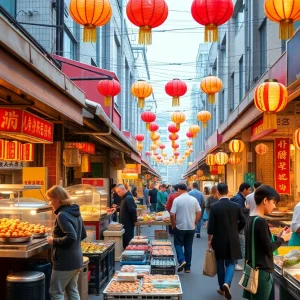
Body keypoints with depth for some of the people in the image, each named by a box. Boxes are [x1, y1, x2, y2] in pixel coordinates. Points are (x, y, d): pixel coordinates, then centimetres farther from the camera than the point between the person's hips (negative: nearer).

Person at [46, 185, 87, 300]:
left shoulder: (62, 215, -19)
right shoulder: (75, 212, 9)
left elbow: (71, 237, -27)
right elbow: (83, 234, 17)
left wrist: (54, 241, -14)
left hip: (65, 261, -9)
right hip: (76, 259, 9)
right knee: (72, 290, 18)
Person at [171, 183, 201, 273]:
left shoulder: (177, 199, -10)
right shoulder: (194, 199, -1)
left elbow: (172, 214, -13)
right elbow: (199, 213, 2)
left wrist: (173, 225, 1)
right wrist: (195, 223, 12)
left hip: (180, 227, -3)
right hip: (191, 227, 3)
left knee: (178, 244, 13)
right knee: (188, 246, 12)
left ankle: (181, 260, -9)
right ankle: (187, 267, 15)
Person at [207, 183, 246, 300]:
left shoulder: (214, 206, -11)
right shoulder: (235, 206, -3)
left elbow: (211, 226, -11)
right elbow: (243, 222, 0)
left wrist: (209, 240, 2)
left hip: (219, 240, -1)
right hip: (232, 240, 2)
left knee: (220, 263, 13)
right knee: (230, 263, 9)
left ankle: (222, 288, 22)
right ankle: (227, 283, -15)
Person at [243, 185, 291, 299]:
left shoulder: (251, 219, 7)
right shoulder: (260, 221, -21)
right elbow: (268, 249, -18)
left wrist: (277, 237, 8)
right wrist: (282, 239, -4)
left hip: (253, 268, 9)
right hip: (261, 271, -9)